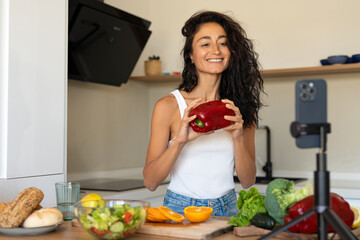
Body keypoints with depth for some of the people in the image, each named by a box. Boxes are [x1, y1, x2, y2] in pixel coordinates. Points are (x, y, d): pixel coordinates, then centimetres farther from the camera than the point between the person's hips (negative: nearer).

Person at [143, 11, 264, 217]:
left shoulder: (239, 109, 6)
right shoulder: (169, 106, -3)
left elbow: (248, 181, 5)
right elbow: (150, 181, -5)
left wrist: (238, 138, -11)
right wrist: (179, 141, -19)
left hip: (227, 210, 3)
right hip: (180, 207, -2)